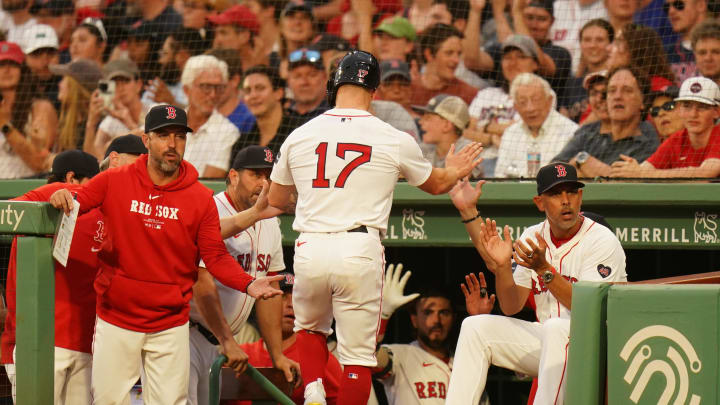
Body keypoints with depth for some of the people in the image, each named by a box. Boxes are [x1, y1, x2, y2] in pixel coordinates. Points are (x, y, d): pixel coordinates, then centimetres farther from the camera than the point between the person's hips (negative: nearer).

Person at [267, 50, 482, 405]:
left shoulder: (299, 136, 5)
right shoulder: (395, 141, 1)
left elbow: (274, 201, 19)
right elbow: (435, 184, 20)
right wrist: (455, 172, 44)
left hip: (310, 248, 2)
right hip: (360, 250, -2)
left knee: (310, 327, 25)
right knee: (358, 353, 3)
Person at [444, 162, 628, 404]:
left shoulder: (602, 241, -10)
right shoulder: (532, 238, 8)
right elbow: (511, 307, 3)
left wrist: (544, 269, -28)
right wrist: (502, 267, -15)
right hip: (546, 341, 6)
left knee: (555, 329, -37)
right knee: (475, 327, -6)